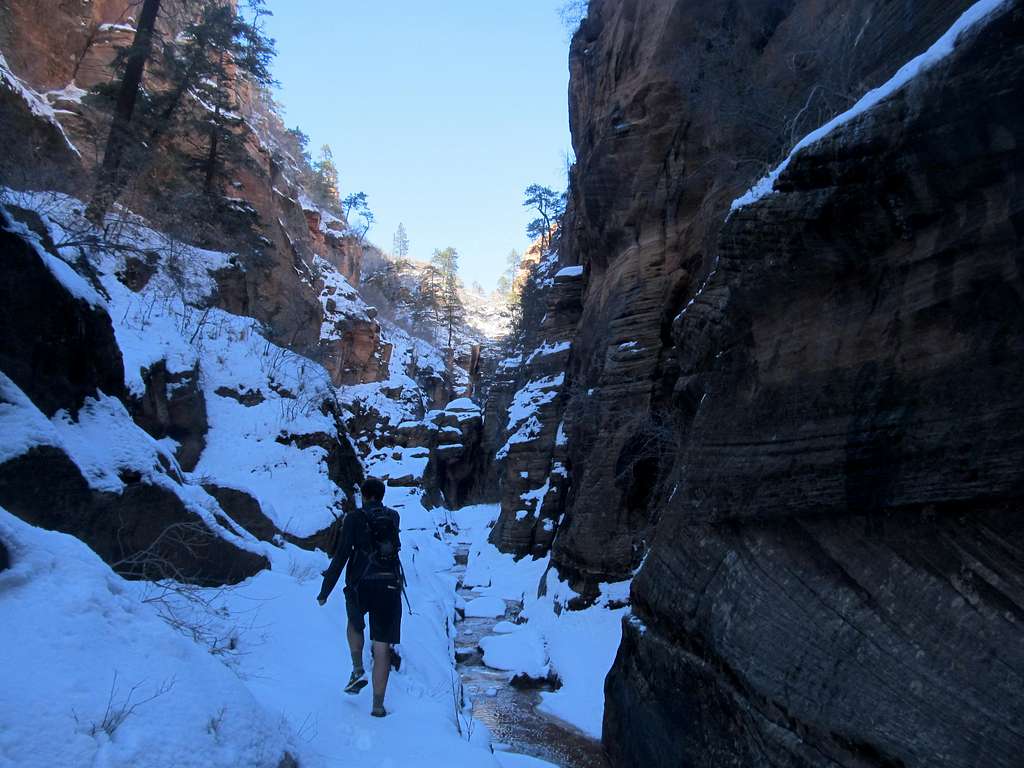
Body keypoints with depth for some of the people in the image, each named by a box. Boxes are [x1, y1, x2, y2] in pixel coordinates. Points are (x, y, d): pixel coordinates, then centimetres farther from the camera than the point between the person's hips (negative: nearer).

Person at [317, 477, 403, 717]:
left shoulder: (354, 518, -3)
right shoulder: (394, 516, 9)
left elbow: (341, 555, -8)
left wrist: (325, 591, -1)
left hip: (360, 586, -1)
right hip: (389, 587, 2)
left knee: (355, 623, 33)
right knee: (382, 647, 6)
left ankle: (358, 671, 22)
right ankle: (378, 705, 5)